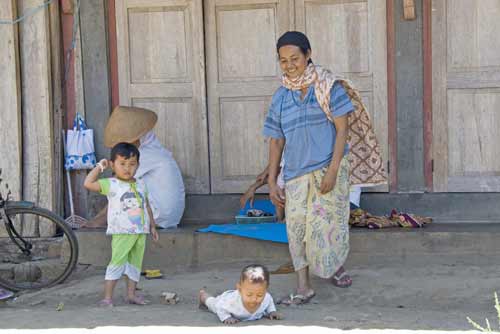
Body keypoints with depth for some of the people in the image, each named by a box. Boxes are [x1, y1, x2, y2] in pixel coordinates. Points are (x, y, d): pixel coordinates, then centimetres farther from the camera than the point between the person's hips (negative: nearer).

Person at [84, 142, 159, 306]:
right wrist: (99, 167, -9)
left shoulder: (141, 184, 11)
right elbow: (88, 183, -17)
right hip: (121, 232, -6)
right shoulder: (111, 184, -6)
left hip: (140, 231, 6)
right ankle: (107, 297, -7)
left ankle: (131, 294, 20)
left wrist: (152, 226, 17)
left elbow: (147, 206, 18)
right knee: (117, 262, -9)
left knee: (135, 263, 11)